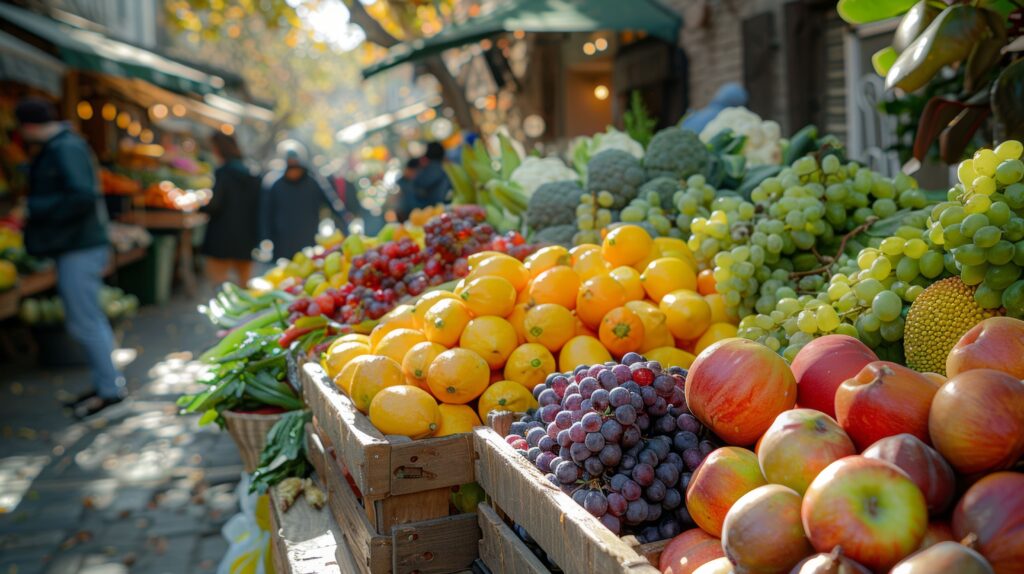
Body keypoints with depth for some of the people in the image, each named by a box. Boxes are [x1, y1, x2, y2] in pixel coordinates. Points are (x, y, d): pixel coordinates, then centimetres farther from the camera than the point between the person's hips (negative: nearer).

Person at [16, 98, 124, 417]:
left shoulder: (65, 149, -16)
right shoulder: (58, 147, 16)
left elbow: (82, 197, -27)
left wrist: (38, 208, -17)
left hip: (79, 250, -11)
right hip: (78, 247, 11)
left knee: (83, 322, -5)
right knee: (90, 320, 15)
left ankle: (109, 388, 2)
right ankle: (105, 384, 24)